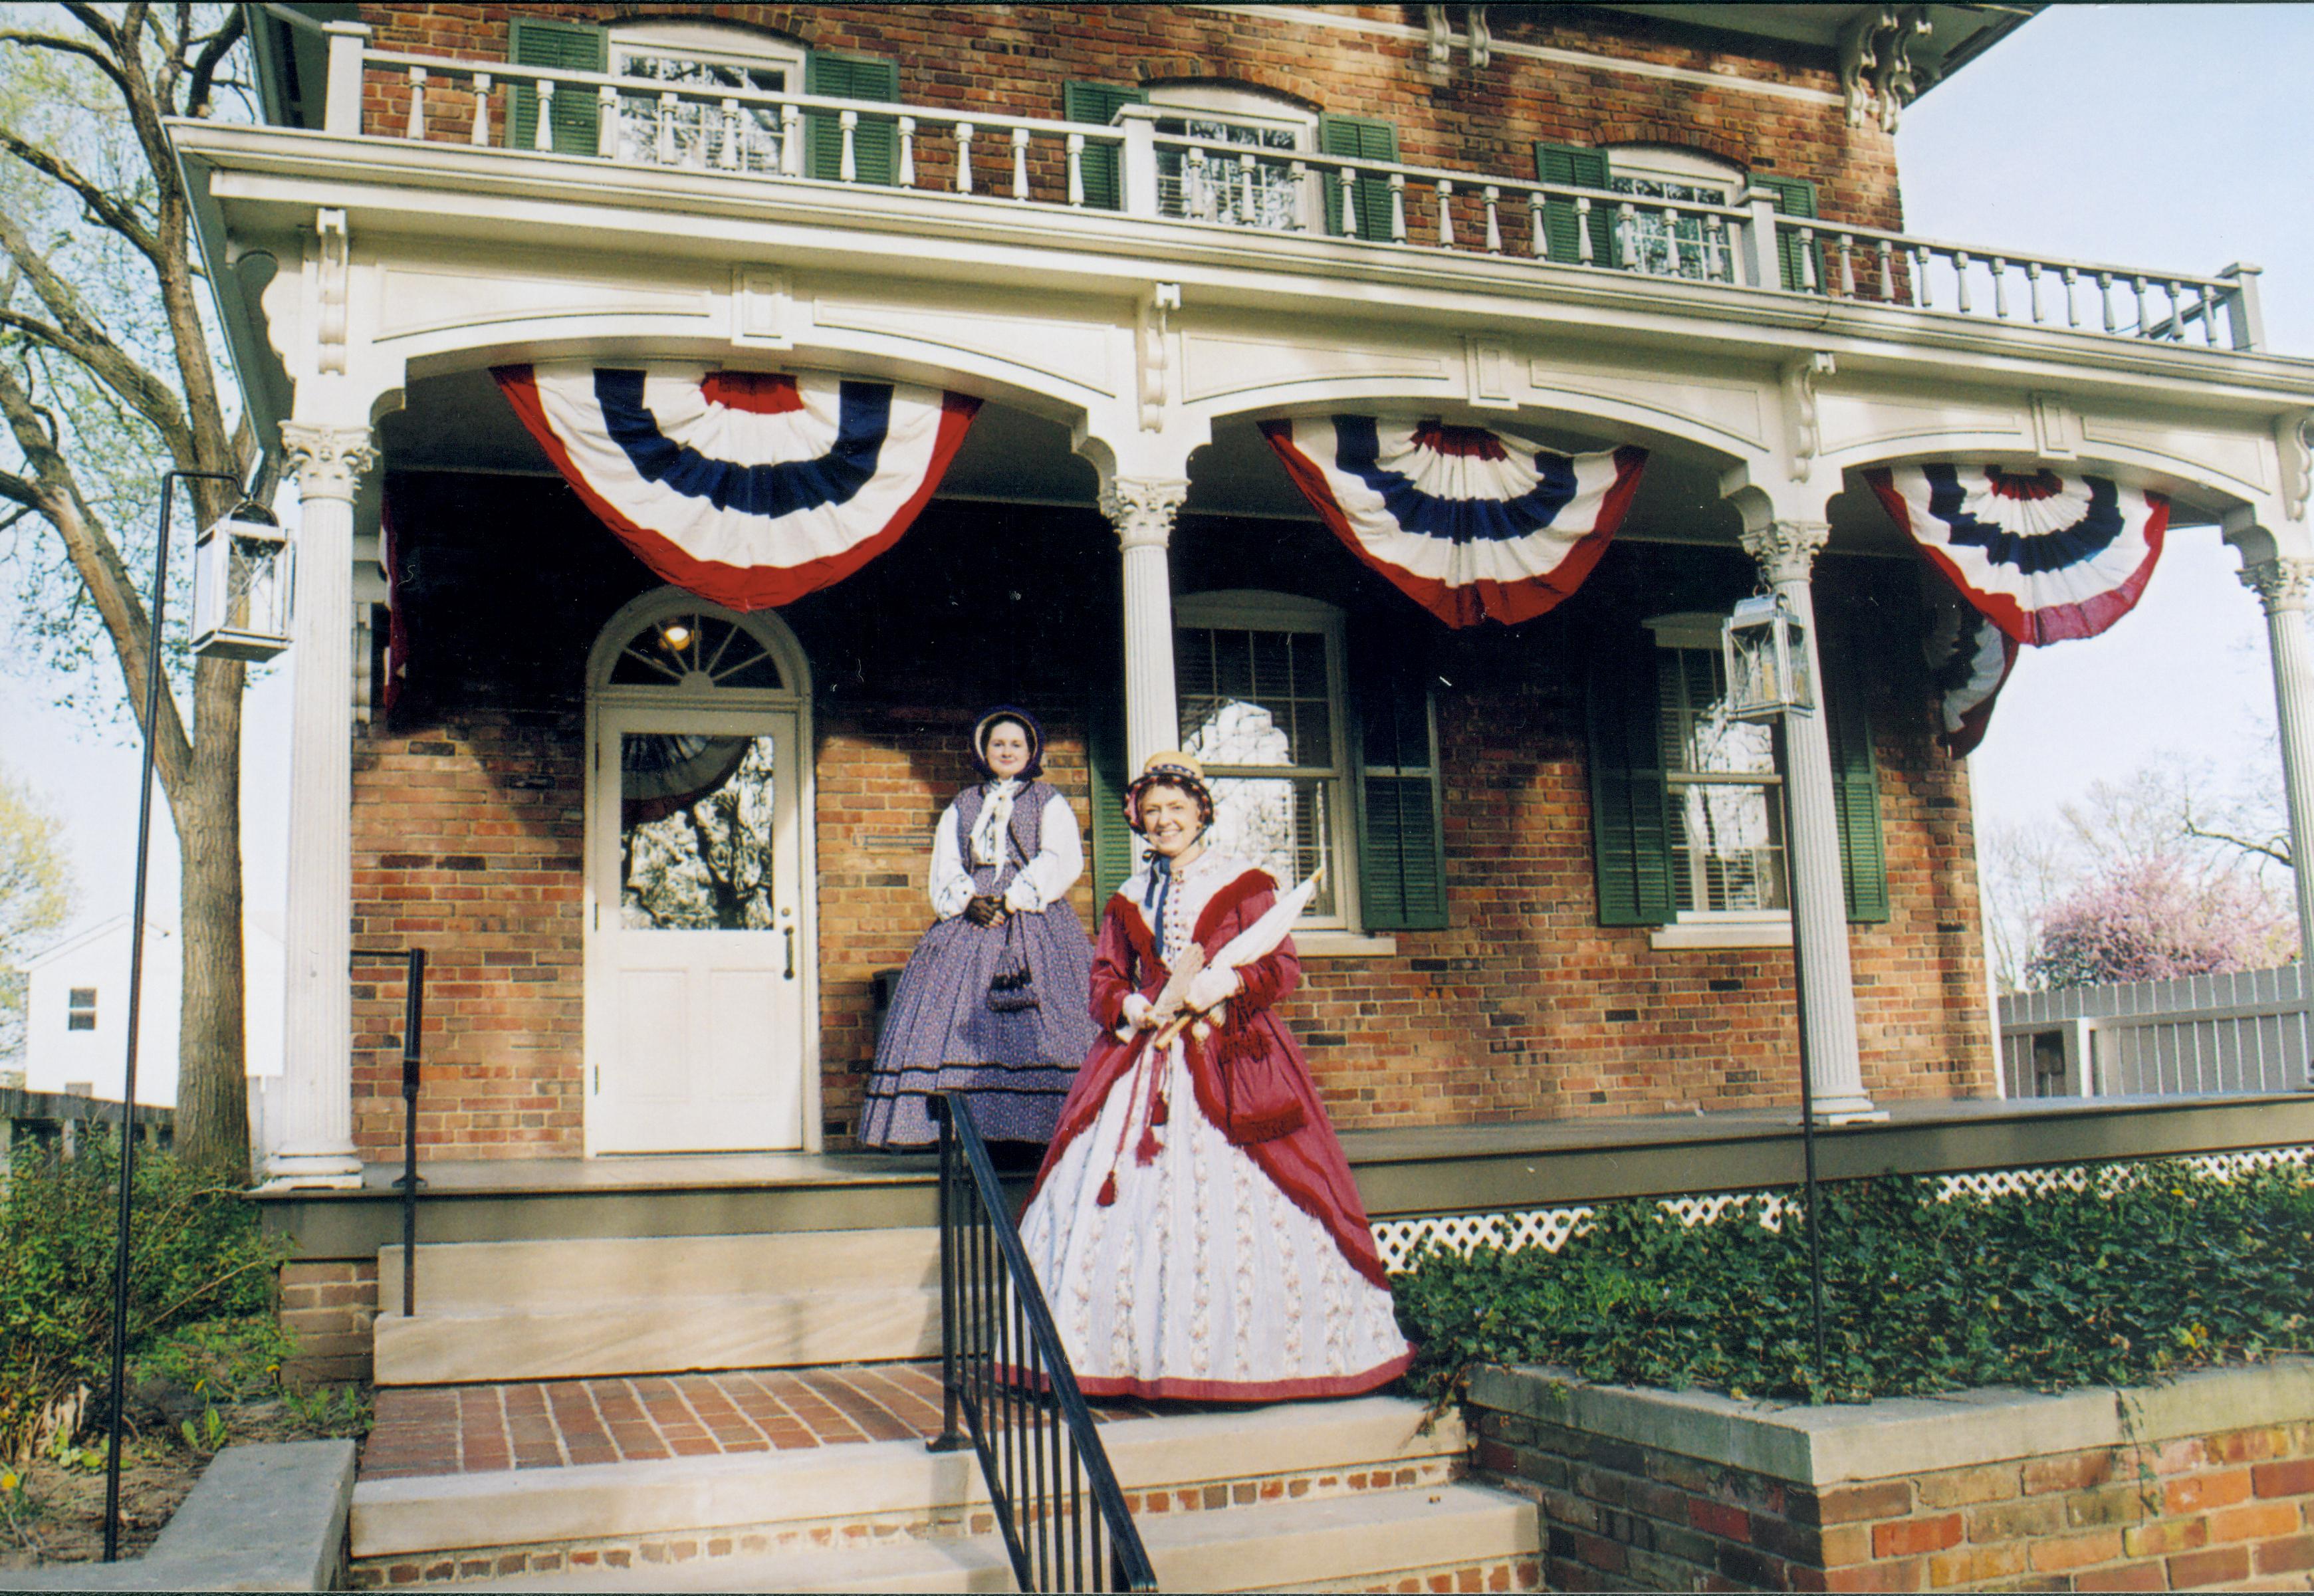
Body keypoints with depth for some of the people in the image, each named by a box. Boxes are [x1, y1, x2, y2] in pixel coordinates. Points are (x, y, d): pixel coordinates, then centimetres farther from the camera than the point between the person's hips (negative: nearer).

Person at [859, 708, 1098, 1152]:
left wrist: (1011, 900, -13)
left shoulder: (1050, 803, 11)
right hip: (969, 919, 3)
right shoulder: (961, 808, 21)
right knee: (959, 1014, -10)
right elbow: (944, 867, 11)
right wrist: (968, 900, -9)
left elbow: (1062, 861, -3)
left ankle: (1025, 1135, -16)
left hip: (1033, 922, -3)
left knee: (1032, 1027, -14)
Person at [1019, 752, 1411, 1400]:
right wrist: (1135, 1009, -5)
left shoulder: (1242, 883, 6)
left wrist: (1218, 984, -15)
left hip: (1230, 1055, -4)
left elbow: (1281, 967, 0)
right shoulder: (1128, 900, 18)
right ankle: (1137, 1350, 4)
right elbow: (1104, 980, 15)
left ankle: (1236, 1351, -2)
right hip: (1143, 1060, 4)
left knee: (1232, 1204, -10)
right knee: (1129, 1201, -3)